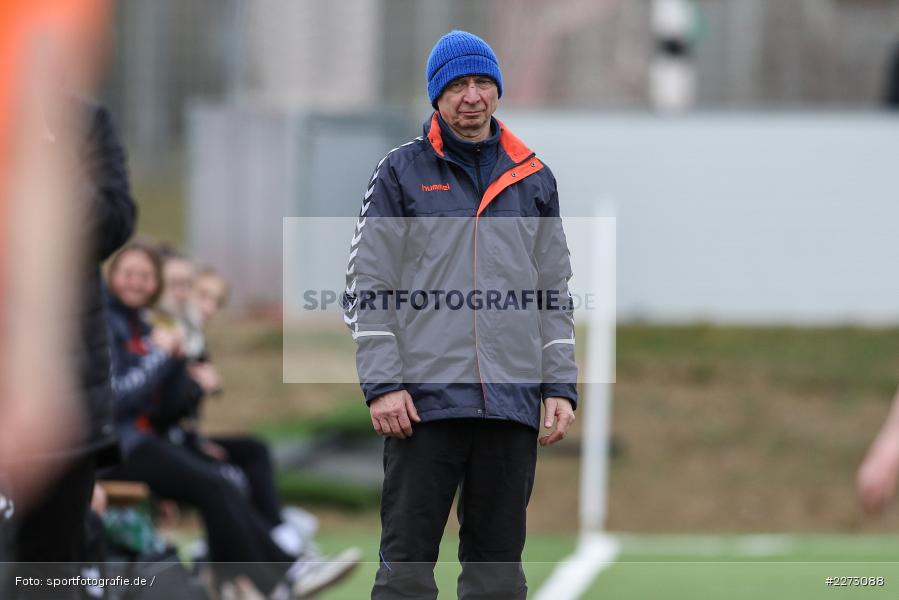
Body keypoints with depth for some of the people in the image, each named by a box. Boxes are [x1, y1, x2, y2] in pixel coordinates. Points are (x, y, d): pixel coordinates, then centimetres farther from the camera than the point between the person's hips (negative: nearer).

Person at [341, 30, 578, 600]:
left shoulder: (533, 178, 14)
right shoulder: (403, 171, 4)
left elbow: (554, 293, 16)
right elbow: (369, 286, 1)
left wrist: (560, 387, 6)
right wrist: (383, 385, -9)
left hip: (512, 401, 3)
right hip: (424, 401, -3)